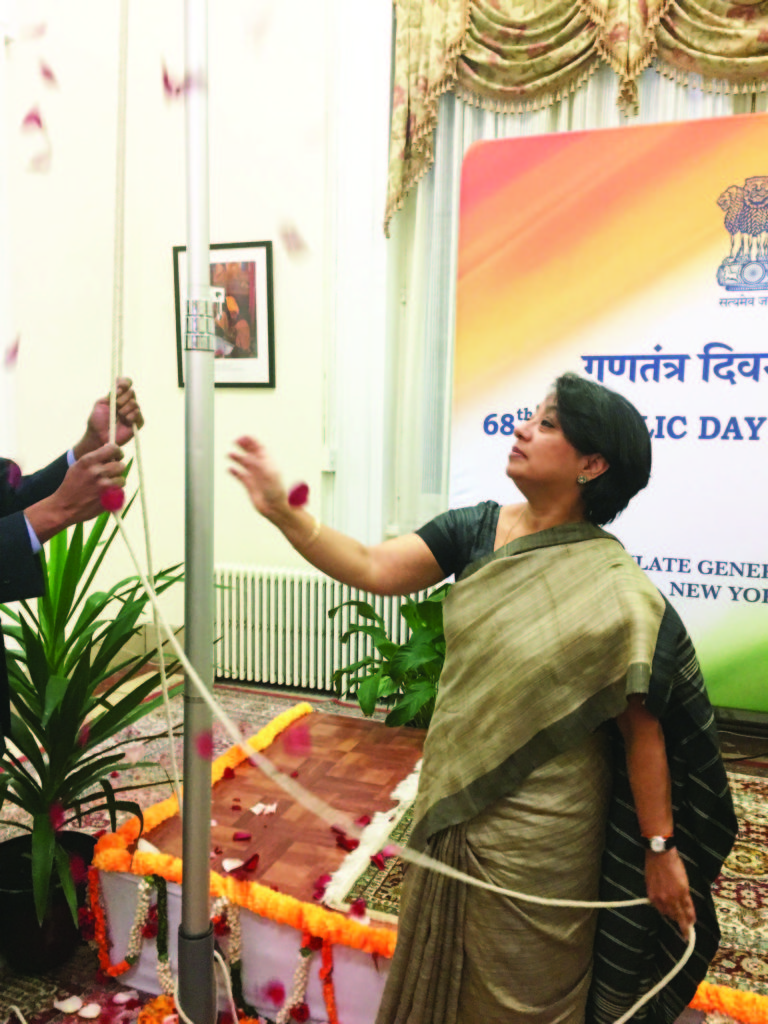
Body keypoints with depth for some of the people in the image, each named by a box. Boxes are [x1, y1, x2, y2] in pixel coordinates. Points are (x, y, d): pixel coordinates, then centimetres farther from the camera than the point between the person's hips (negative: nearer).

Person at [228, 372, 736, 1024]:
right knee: (442, 971, 29)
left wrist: (660, 849, -10)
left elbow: (642, 731, -16)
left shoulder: (615, 591, -21)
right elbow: (373, 569, -11)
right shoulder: (478, 529, -7)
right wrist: (281, 509, -20)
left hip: (539, 828, -5)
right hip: (454, 800, 6)